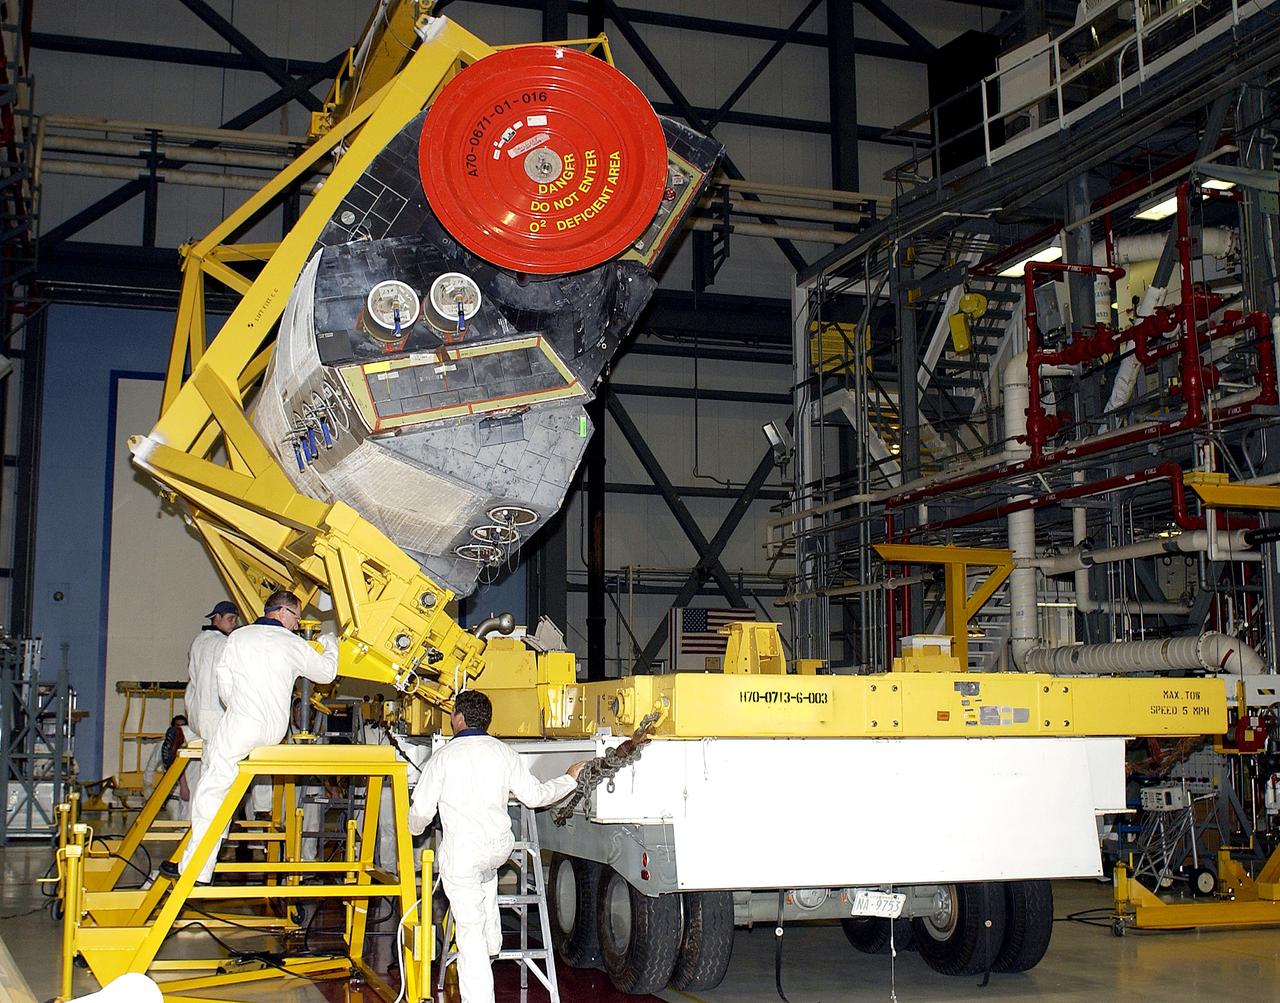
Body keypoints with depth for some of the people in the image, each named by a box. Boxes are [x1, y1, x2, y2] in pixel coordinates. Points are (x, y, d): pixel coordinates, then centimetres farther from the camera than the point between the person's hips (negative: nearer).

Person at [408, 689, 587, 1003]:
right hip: (500, 848, 6)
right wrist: (570, 779, 24)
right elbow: (535, 795, 6)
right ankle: (493, 944, 51)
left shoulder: (443, 758, -10)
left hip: (461, 856, -6)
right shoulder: (504, 753, 2)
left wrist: (414, 828, 20)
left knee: (470, 936, -3)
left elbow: (421, 811, -5)